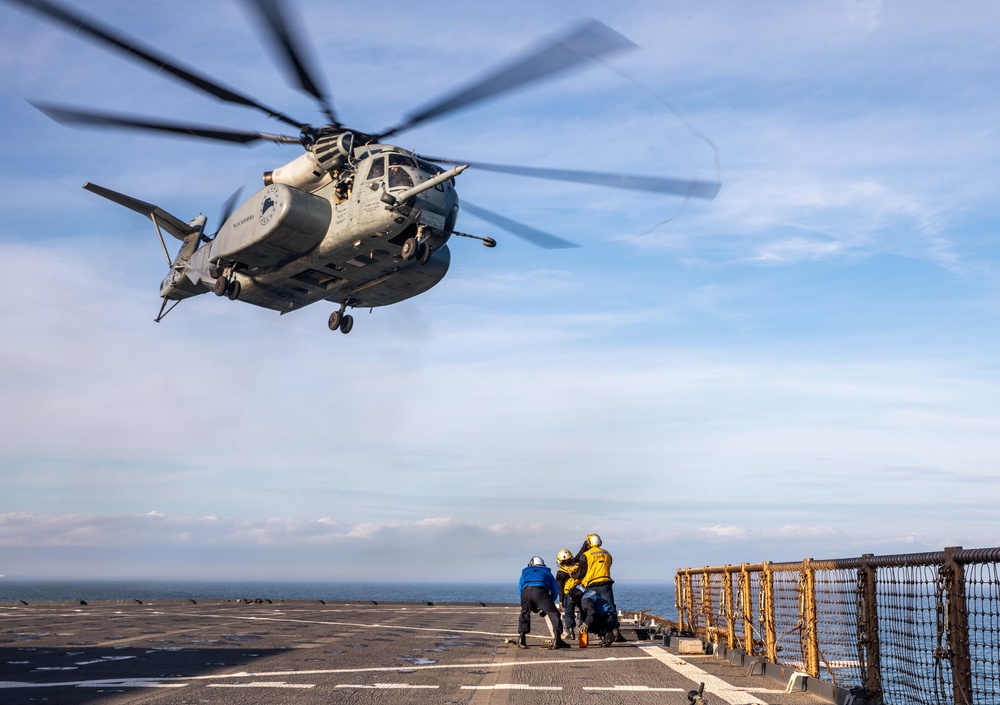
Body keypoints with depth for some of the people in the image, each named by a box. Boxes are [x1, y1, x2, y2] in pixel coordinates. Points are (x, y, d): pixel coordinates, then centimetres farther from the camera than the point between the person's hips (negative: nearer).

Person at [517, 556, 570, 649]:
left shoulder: (525, 572, 39)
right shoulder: (547, 572, 37)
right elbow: (555, 590, 31)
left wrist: (532, 606, 37)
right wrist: (548, 604, 39)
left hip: (525, 591, 2)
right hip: (540, 591, -2)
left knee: (524, 614, 23)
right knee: (553, 613, 1)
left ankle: (521, 641, 20)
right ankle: (557, 640, -11)